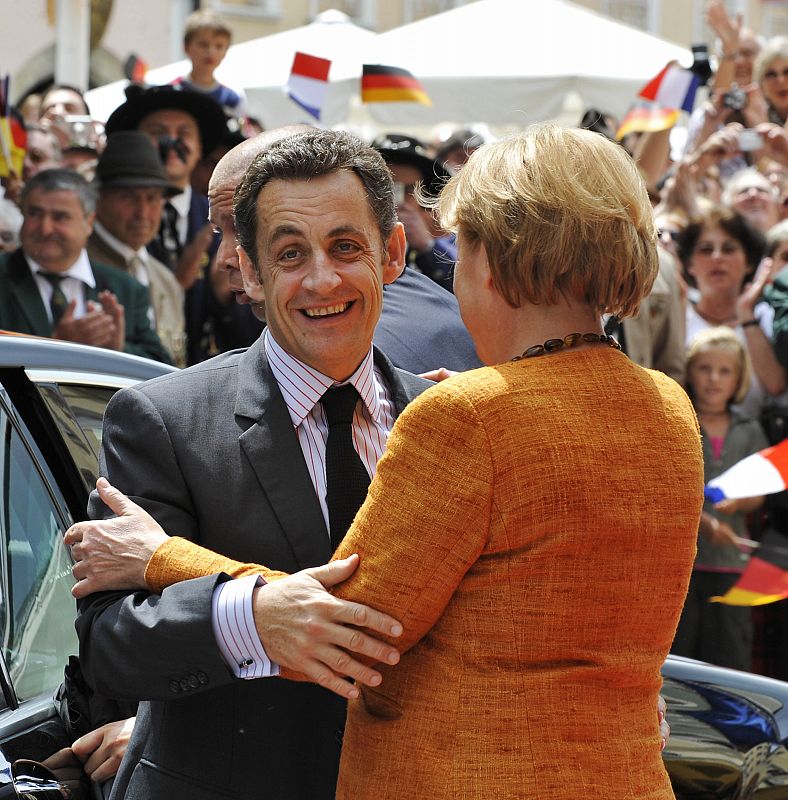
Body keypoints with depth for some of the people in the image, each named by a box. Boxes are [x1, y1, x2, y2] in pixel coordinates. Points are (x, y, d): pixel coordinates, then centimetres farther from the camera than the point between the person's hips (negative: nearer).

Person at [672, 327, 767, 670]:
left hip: (731, 558, 3)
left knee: (730, 658, 1)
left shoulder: (749, 432, 12)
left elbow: (758, 495, 11)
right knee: (676, 654, -2)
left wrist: (737, 501, -13)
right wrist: (705, 523, -20)